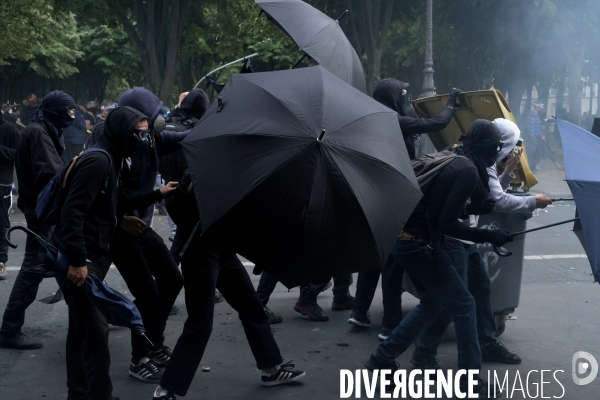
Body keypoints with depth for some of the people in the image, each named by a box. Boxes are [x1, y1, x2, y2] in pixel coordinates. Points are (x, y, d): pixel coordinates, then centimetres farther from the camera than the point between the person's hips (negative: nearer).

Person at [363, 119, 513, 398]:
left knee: (431, 303, 23)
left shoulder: (448, 158, 11)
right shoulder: (468, 170, -15)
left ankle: (381, 360, 27)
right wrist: (488, 236, -12)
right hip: (421, 245, -9)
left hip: (404, 238, 9)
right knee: (464, 307, 4)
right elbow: (447, 225, -18)